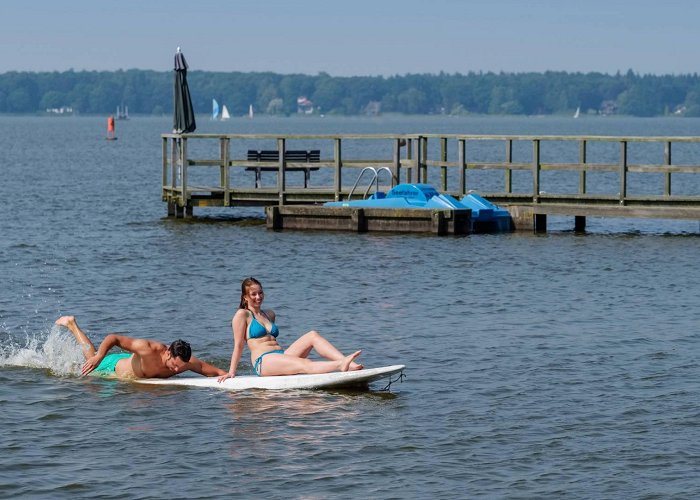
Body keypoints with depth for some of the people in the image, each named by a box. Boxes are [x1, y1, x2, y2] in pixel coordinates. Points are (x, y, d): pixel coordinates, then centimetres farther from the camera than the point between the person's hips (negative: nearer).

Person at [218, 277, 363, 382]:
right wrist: (231, 372, -2)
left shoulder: (269, 314, 27)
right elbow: (238, 345, 2)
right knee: (305, 365, -33)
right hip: (263, 362, -7)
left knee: (312, 335, -16)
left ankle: (347, 362, -39)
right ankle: (340, 364, -59)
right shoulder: (242, 315, 6)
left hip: (281, 356, 7)